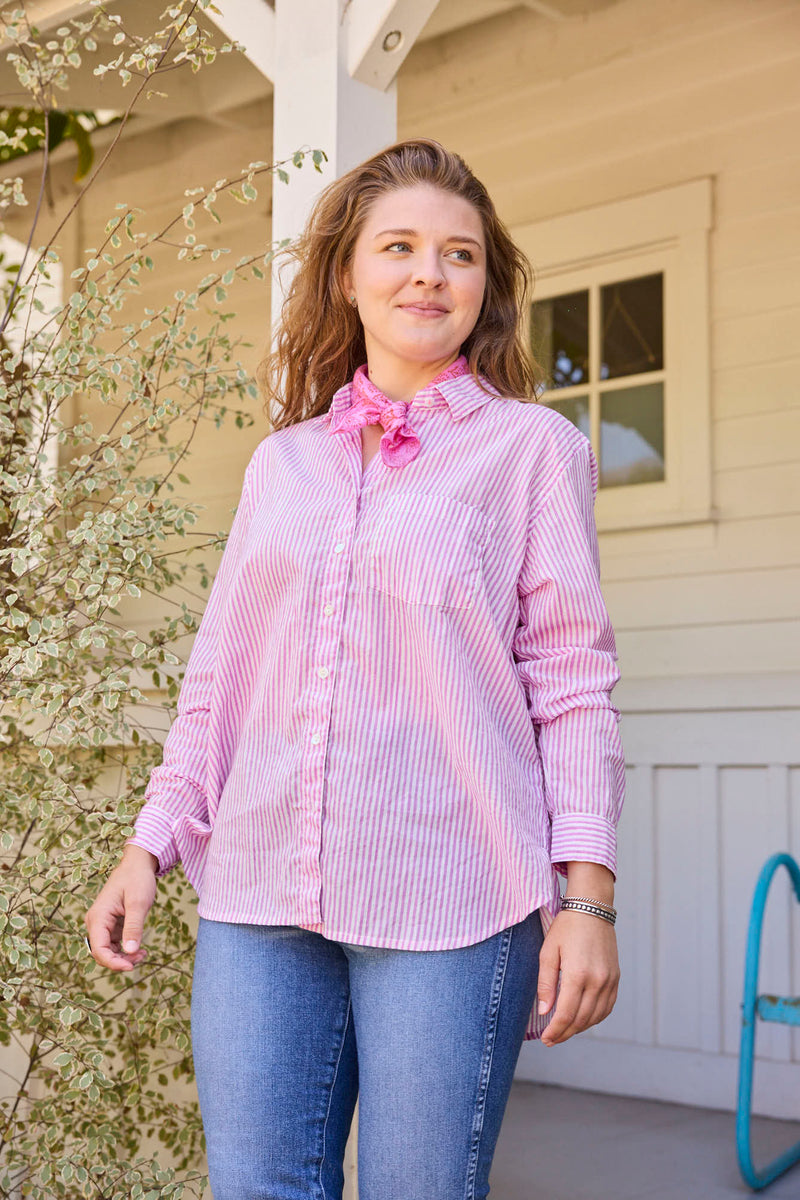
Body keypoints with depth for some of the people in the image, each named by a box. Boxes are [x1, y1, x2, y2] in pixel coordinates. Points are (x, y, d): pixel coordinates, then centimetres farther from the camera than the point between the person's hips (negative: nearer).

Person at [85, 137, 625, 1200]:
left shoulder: (531, 446, 4)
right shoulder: (280, 463, 16)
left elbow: (572, 680, -1)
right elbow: (219, 675, 18)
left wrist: (588, 895, -7)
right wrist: (149, 846, 11)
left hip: (450, 906, -3)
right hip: (259, 899, 4)